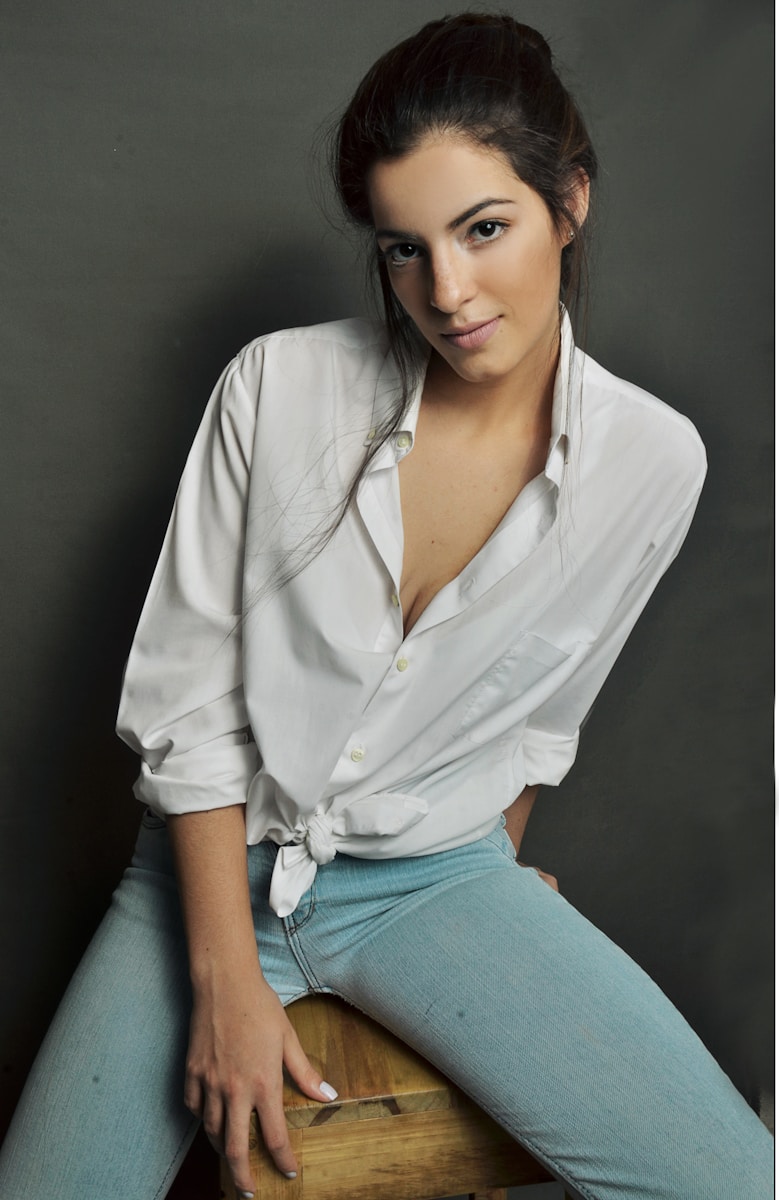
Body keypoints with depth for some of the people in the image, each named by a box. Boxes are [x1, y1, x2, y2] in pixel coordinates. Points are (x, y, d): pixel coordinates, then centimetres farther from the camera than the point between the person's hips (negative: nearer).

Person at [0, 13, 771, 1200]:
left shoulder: (655, 462, -9)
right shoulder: (280, 386, -14)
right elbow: (188, 701, -10)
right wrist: (228, 980, -11)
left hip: (437, 877, 1)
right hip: (220, 862, 0)